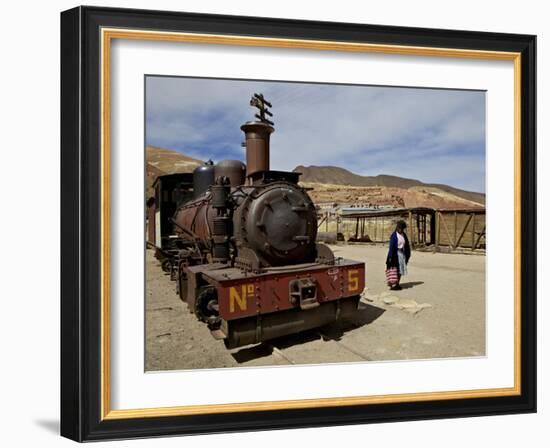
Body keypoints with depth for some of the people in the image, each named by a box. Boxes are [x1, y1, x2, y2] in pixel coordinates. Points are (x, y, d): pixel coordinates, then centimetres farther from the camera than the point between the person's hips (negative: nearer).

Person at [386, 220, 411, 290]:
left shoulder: (404, 235, 9)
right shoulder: (394, 235, -10)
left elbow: (406, 246, 15)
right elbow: (391, 246, -13)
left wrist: (407, 255, 13)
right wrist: (390, 257, -16)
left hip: (402, 254, 7)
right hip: (396, 254, -7)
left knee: (400, 269, 8)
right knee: (395, 269, -9)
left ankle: (397, 284, 16)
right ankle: (393, 284, -7)